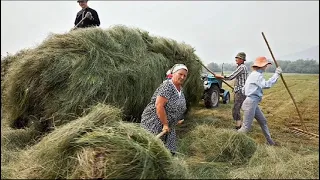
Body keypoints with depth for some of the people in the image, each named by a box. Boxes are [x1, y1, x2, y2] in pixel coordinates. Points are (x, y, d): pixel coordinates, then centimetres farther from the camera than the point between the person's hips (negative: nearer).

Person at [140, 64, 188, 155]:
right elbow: (159, 106, -26)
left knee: (170, 152, 8)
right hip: (153, 123, -9)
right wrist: (165, 124, -21)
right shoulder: (167, 87, -19)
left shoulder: (180, 89, 11)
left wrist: (176, 121, 22)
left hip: (167, 126, 9)